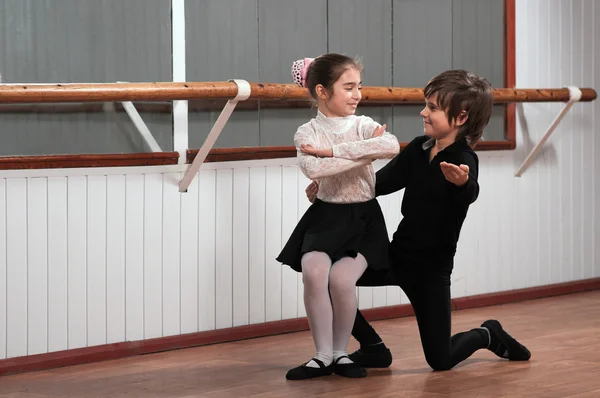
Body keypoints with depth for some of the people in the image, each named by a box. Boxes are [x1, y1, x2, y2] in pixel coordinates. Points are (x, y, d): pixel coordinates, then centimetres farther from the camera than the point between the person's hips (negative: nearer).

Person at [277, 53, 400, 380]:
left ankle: (340, 351, 2)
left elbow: (392, 146, -27)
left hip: (363, 218, 0)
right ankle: (323, 355, -10)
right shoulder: (307, 133, -4)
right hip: (326, 216, 0)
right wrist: (365, 152, -22)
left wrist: (333, 150, -26)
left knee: (341, 278, -23)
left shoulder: (363, 125, -3)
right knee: (313, 271, -26)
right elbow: (313, 169, -26)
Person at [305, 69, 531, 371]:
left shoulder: (463, 160, -20)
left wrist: (461, 183, -64)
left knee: (440, 361, -1)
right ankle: (373, 349, 6)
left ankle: (488, 335, 33)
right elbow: (381, 182, 9)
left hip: (431, 268, -6)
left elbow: (470, 194, -41)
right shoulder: (418, 148, 0)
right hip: (398, 254, 6)